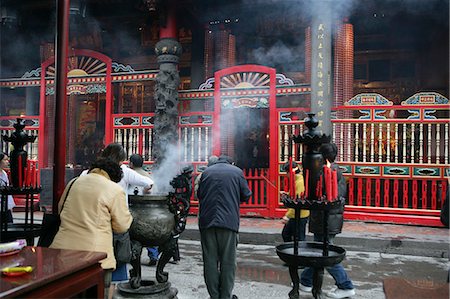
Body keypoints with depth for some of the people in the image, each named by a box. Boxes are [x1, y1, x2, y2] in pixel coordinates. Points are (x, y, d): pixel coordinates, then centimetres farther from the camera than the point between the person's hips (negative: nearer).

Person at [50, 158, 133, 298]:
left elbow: (60, 209, 23)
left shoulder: (73, 182, 8)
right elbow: (122, 226, -3)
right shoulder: (115, 190, -10)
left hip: (63, 249, 5)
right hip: (94, 255, -5)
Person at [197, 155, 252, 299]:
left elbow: (199, 195, 16)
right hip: (229, 221, -2)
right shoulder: (237, 171, 3)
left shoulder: (206, 172, 10)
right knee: (228, 261, 7)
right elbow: (246, 195, 4)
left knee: (210, 261, 9)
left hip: (207, 221, 2)